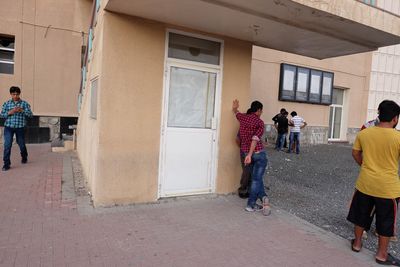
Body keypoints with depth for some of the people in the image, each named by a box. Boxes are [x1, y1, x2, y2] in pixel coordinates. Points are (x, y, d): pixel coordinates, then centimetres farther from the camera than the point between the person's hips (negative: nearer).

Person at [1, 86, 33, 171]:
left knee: (21, 144, 13)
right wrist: (10, 112, -14)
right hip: (8, 127, 1)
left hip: (20, 127, 0)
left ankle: (24, 158, 40)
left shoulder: (24, 103, 1)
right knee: (7, 145, -7)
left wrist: (22, 110, -21)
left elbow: (30, 115, -5)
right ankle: (6, 164, -1)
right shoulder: (6, 103, 5)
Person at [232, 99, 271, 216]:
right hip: (259, 153, -5)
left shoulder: (243, 117, 5)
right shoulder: (260, 122, -10)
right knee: (257, 179, 3)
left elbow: (235, 111, 28)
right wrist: (250, 155, -25)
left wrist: (235, 107, 51)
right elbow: (255, 139, -20)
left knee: (256, 177, 17)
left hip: (245, 153, 5)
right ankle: (251, 204, 5)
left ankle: (263, 197, 5)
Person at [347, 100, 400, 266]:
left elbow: (355, 154, 7)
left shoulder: (363, 133, -5)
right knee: (386, 221, 14)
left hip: (365, 183, 3)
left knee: (361, 215, 20)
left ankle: (357, 243, 35)